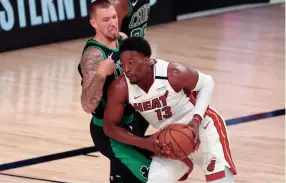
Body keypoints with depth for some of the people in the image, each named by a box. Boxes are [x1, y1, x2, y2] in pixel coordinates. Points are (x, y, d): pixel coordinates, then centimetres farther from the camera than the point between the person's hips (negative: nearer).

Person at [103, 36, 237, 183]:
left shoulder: (173, 73, -29)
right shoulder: (120, 88, -21)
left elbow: (206, 83, -10)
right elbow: (110, 126, -9)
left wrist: (196, 120, -24)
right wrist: (145, 143, -22)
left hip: (202, 125, -3)